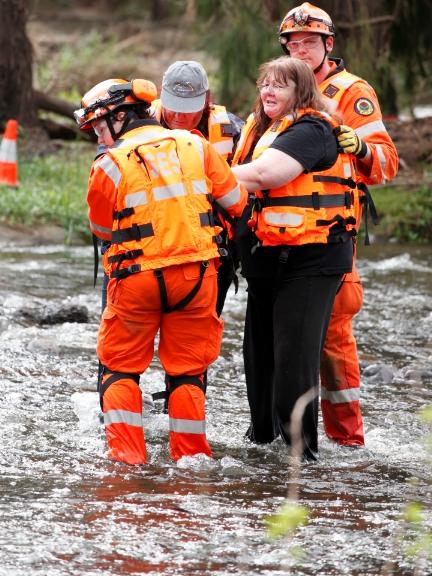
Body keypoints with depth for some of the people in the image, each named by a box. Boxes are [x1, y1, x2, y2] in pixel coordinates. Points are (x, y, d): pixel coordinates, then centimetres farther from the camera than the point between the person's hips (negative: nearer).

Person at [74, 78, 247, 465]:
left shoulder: (110, 165, -9)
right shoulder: (195, 146, 2)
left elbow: (101, 227, 4)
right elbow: (235, 200, 10)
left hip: (137, 276, -3)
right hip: (196, 273, 3)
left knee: (121, 366, 12)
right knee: (188, 369, 15)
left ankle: (126, 451, 4)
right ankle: (191, 452, 15)